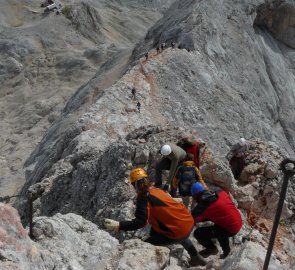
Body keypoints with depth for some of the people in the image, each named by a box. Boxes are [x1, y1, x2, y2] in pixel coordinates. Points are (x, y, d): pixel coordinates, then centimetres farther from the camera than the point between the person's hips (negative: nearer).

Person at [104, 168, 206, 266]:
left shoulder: (143, 197, -14)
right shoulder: (157, 190, 11)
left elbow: (141, 222, -24)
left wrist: (117, 225, -28)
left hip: (178, 232, -8)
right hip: (189, 222, 8)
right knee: (182, 236, 42)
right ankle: (196, 257, 63)